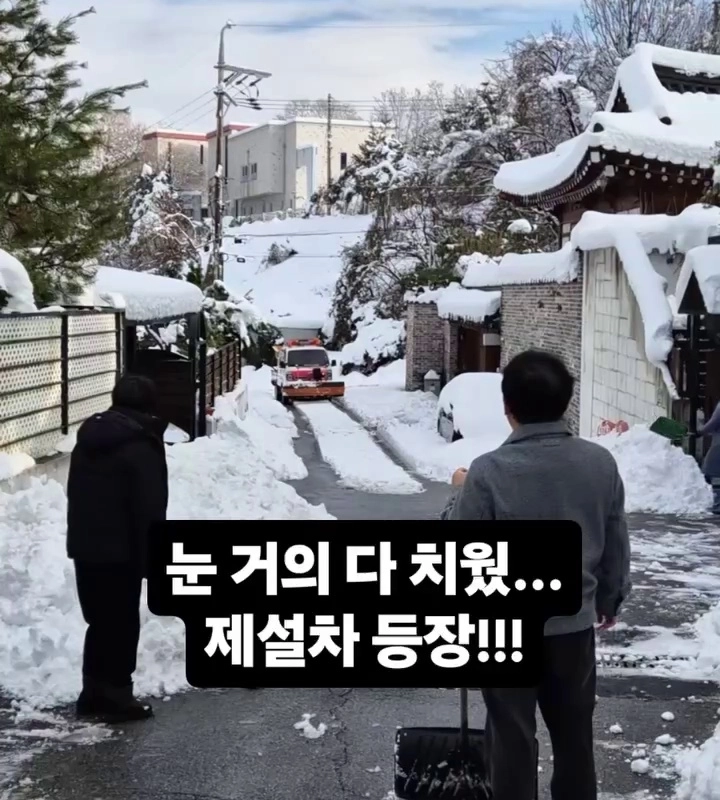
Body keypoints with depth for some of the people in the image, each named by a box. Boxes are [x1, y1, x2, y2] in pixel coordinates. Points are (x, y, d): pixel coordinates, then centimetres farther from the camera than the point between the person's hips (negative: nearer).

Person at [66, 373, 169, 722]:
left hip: (84, 547, 8)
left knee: (99, 622, 16)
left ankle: (94, 693, 20)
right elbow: (150, 510, -17)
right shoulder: (141, 447, -14)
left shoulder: (88, 438, 12)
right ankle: (117, 696, 6)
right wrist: (152, 558, -11)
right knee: (122, 624, 2)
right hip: (120, 551, -7)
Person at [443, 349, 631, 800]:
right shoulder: (601, 463, -7)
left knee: (513, 738, 11)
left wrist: (461, 494, 6)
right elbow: (616, 547, 4)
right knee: (575, 736, 20)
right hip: (575, 623, 4)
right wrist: (611, 599, 20)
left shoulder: (490, 471, -21)